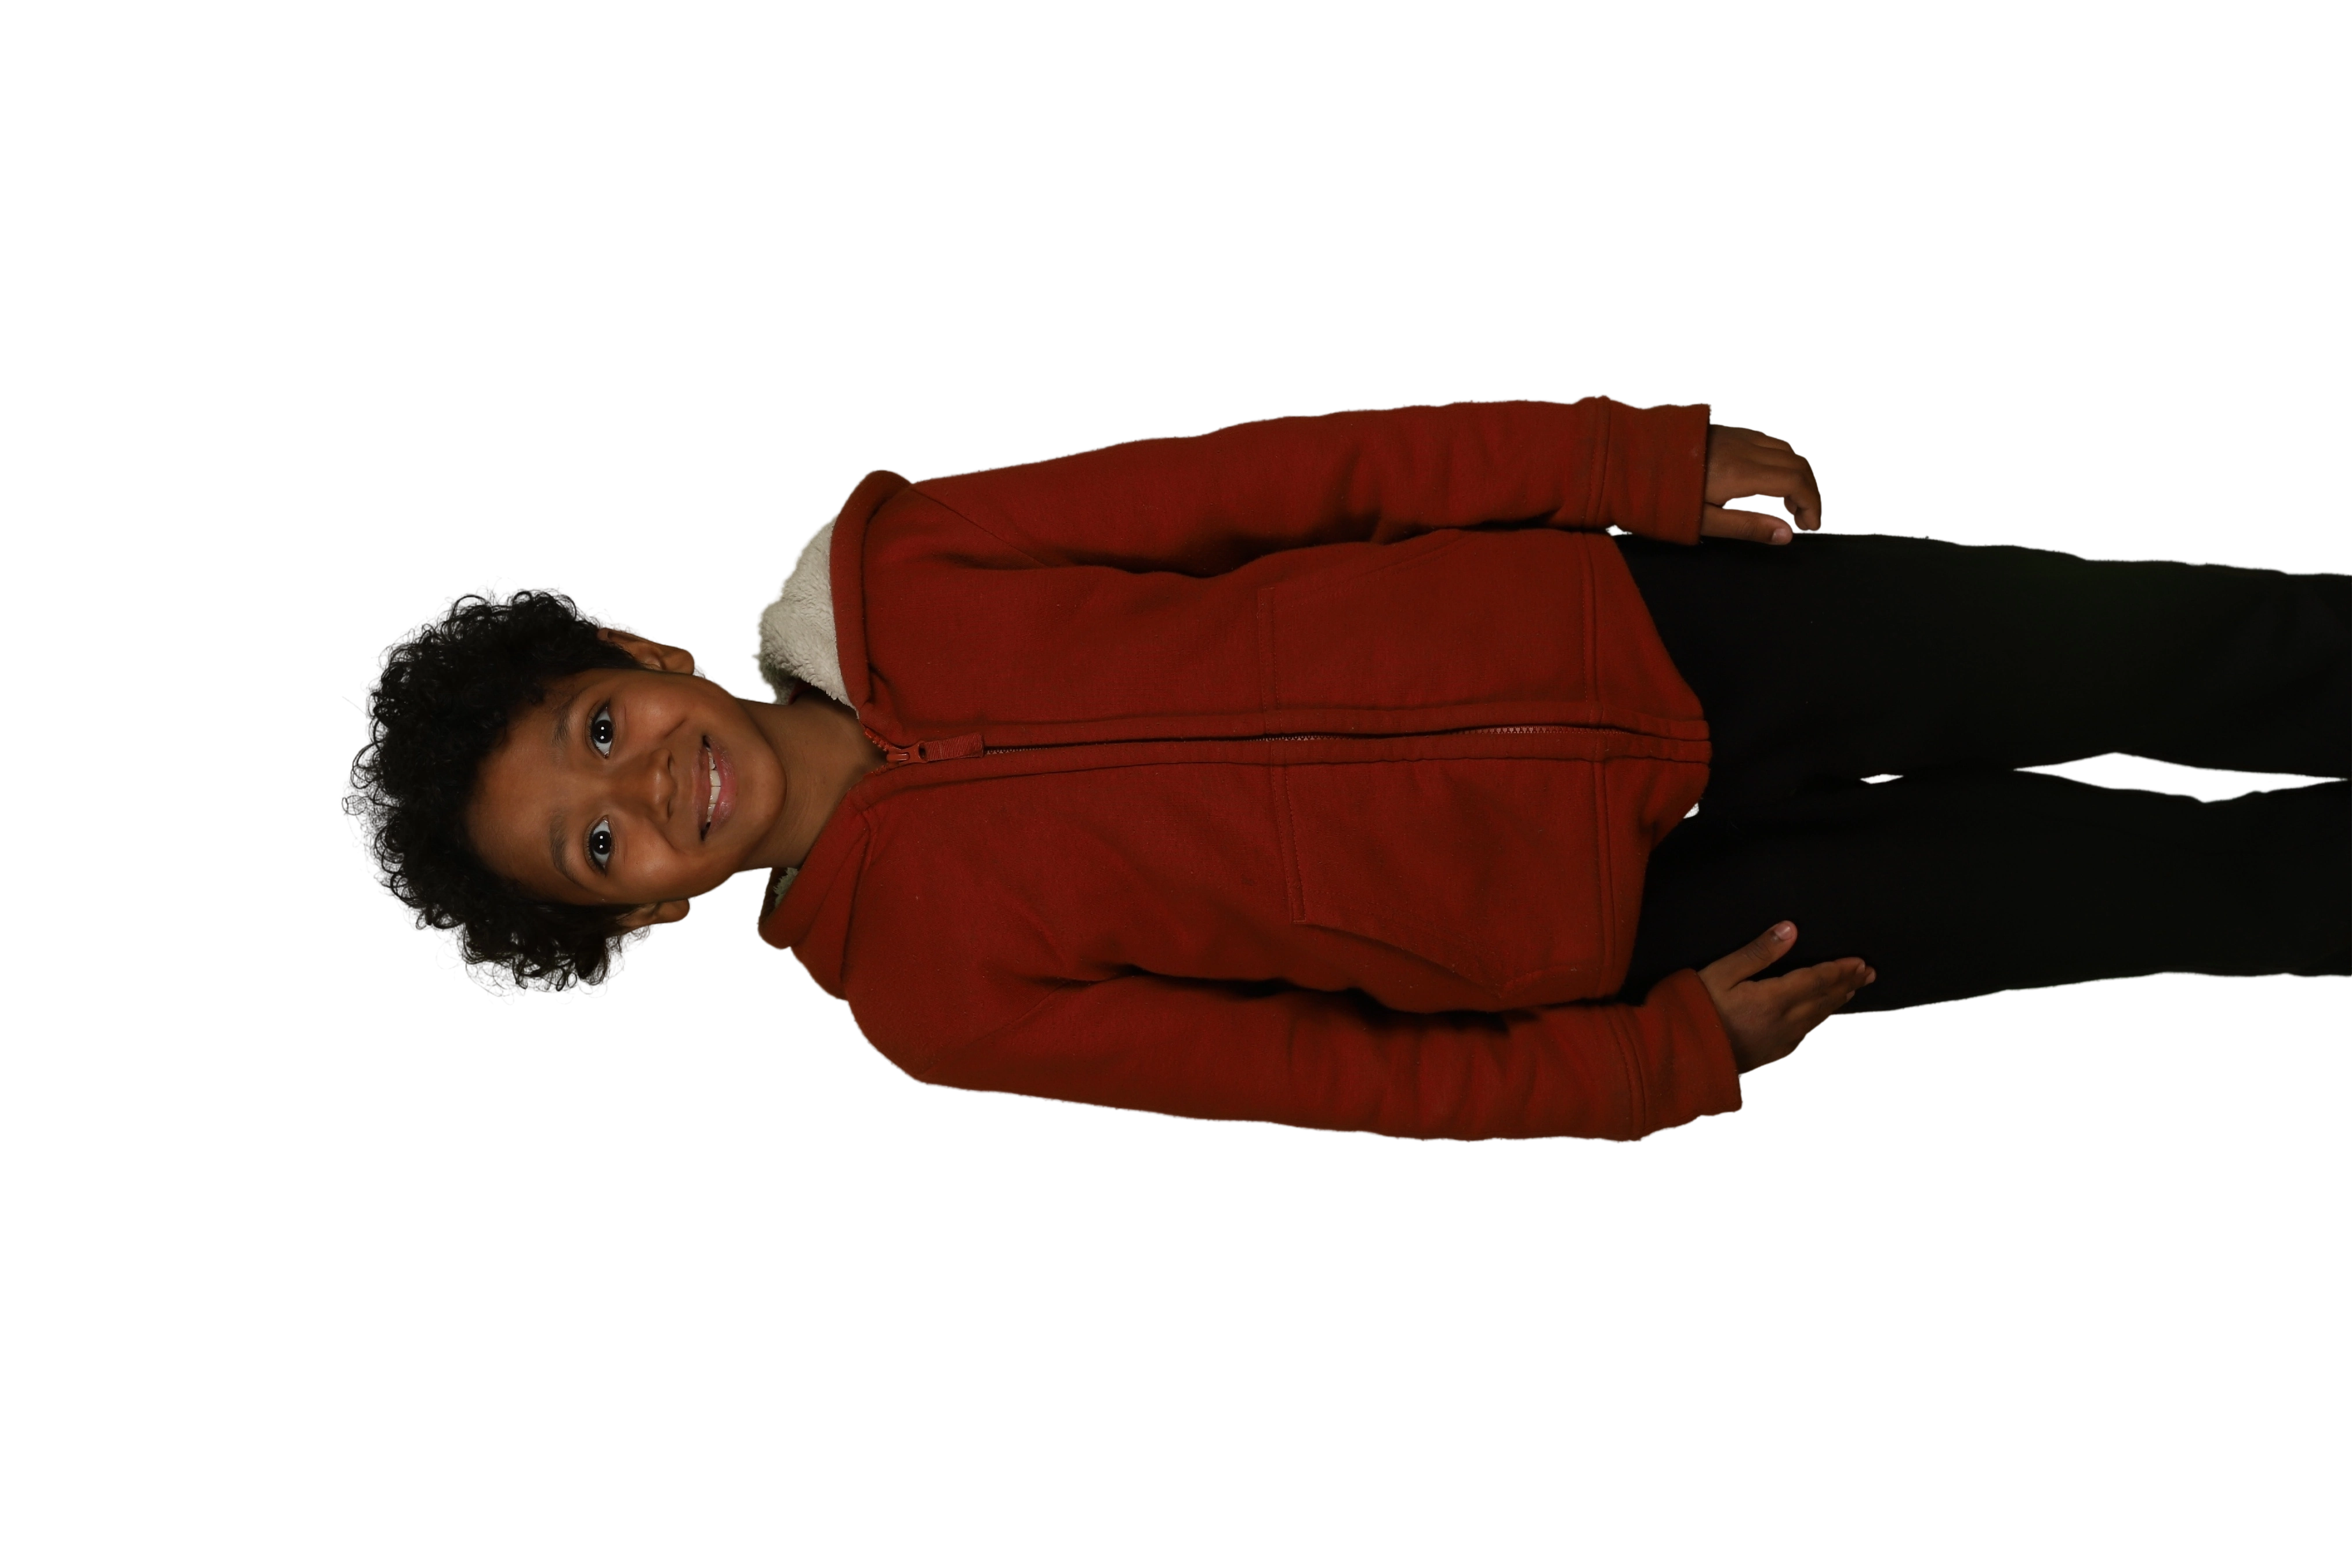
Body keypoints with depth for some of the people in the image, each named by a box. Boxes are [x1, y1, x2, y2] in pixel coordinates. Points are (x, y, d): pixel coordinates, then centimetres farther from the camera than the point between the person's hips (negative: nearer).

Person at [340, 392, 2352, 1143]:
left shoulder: (885, 580, -8)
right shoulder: (925, 987, -11)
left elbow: (1275, 476, -7)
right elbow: (1340, 1075, -9)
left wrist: (1632, 457, -10)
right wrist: (1670, 1063, -11)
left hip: (1621, 620, 2)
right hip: (1611, 922, -2)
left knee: (2145, 651, 4)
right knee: (2132, 884, 2)